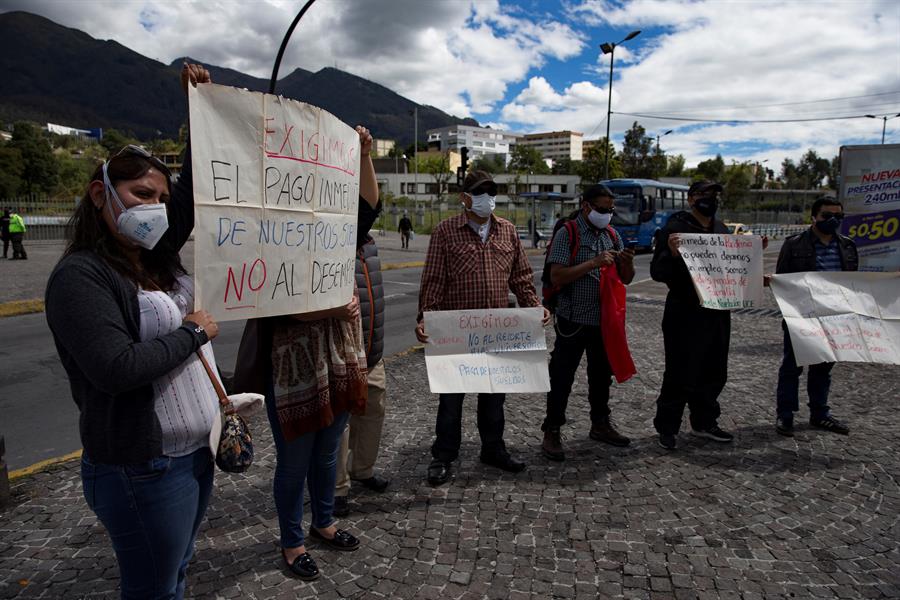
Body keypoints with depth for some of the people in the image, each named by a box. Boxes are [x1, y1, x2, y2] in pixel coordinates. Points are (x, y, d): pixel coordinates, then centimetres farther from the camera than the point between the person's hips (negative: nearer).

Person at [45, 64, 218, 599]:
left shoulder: (157, 258, 6)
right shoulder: (80, 276, -16)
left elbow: (195, 188, 11)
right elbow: (117, 369, -28)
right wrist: (193, 332, -16)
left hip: (196, 450, 8)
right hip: (143, 470, -8)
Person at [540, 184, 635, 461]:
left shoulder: (612, 235, 10)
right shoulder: (567, 234, -8)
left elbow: (625, 279, 13)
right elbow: (557, 276, -18)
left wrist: (628, 262, -9)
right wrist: (594, 263, -22)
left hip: (604, 320, 6)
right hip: (574, 320, -6)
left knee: (602, 374, 17)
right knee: (562, 377, 0)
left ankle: (600, 424, 34)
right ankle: (552, 432, 10)